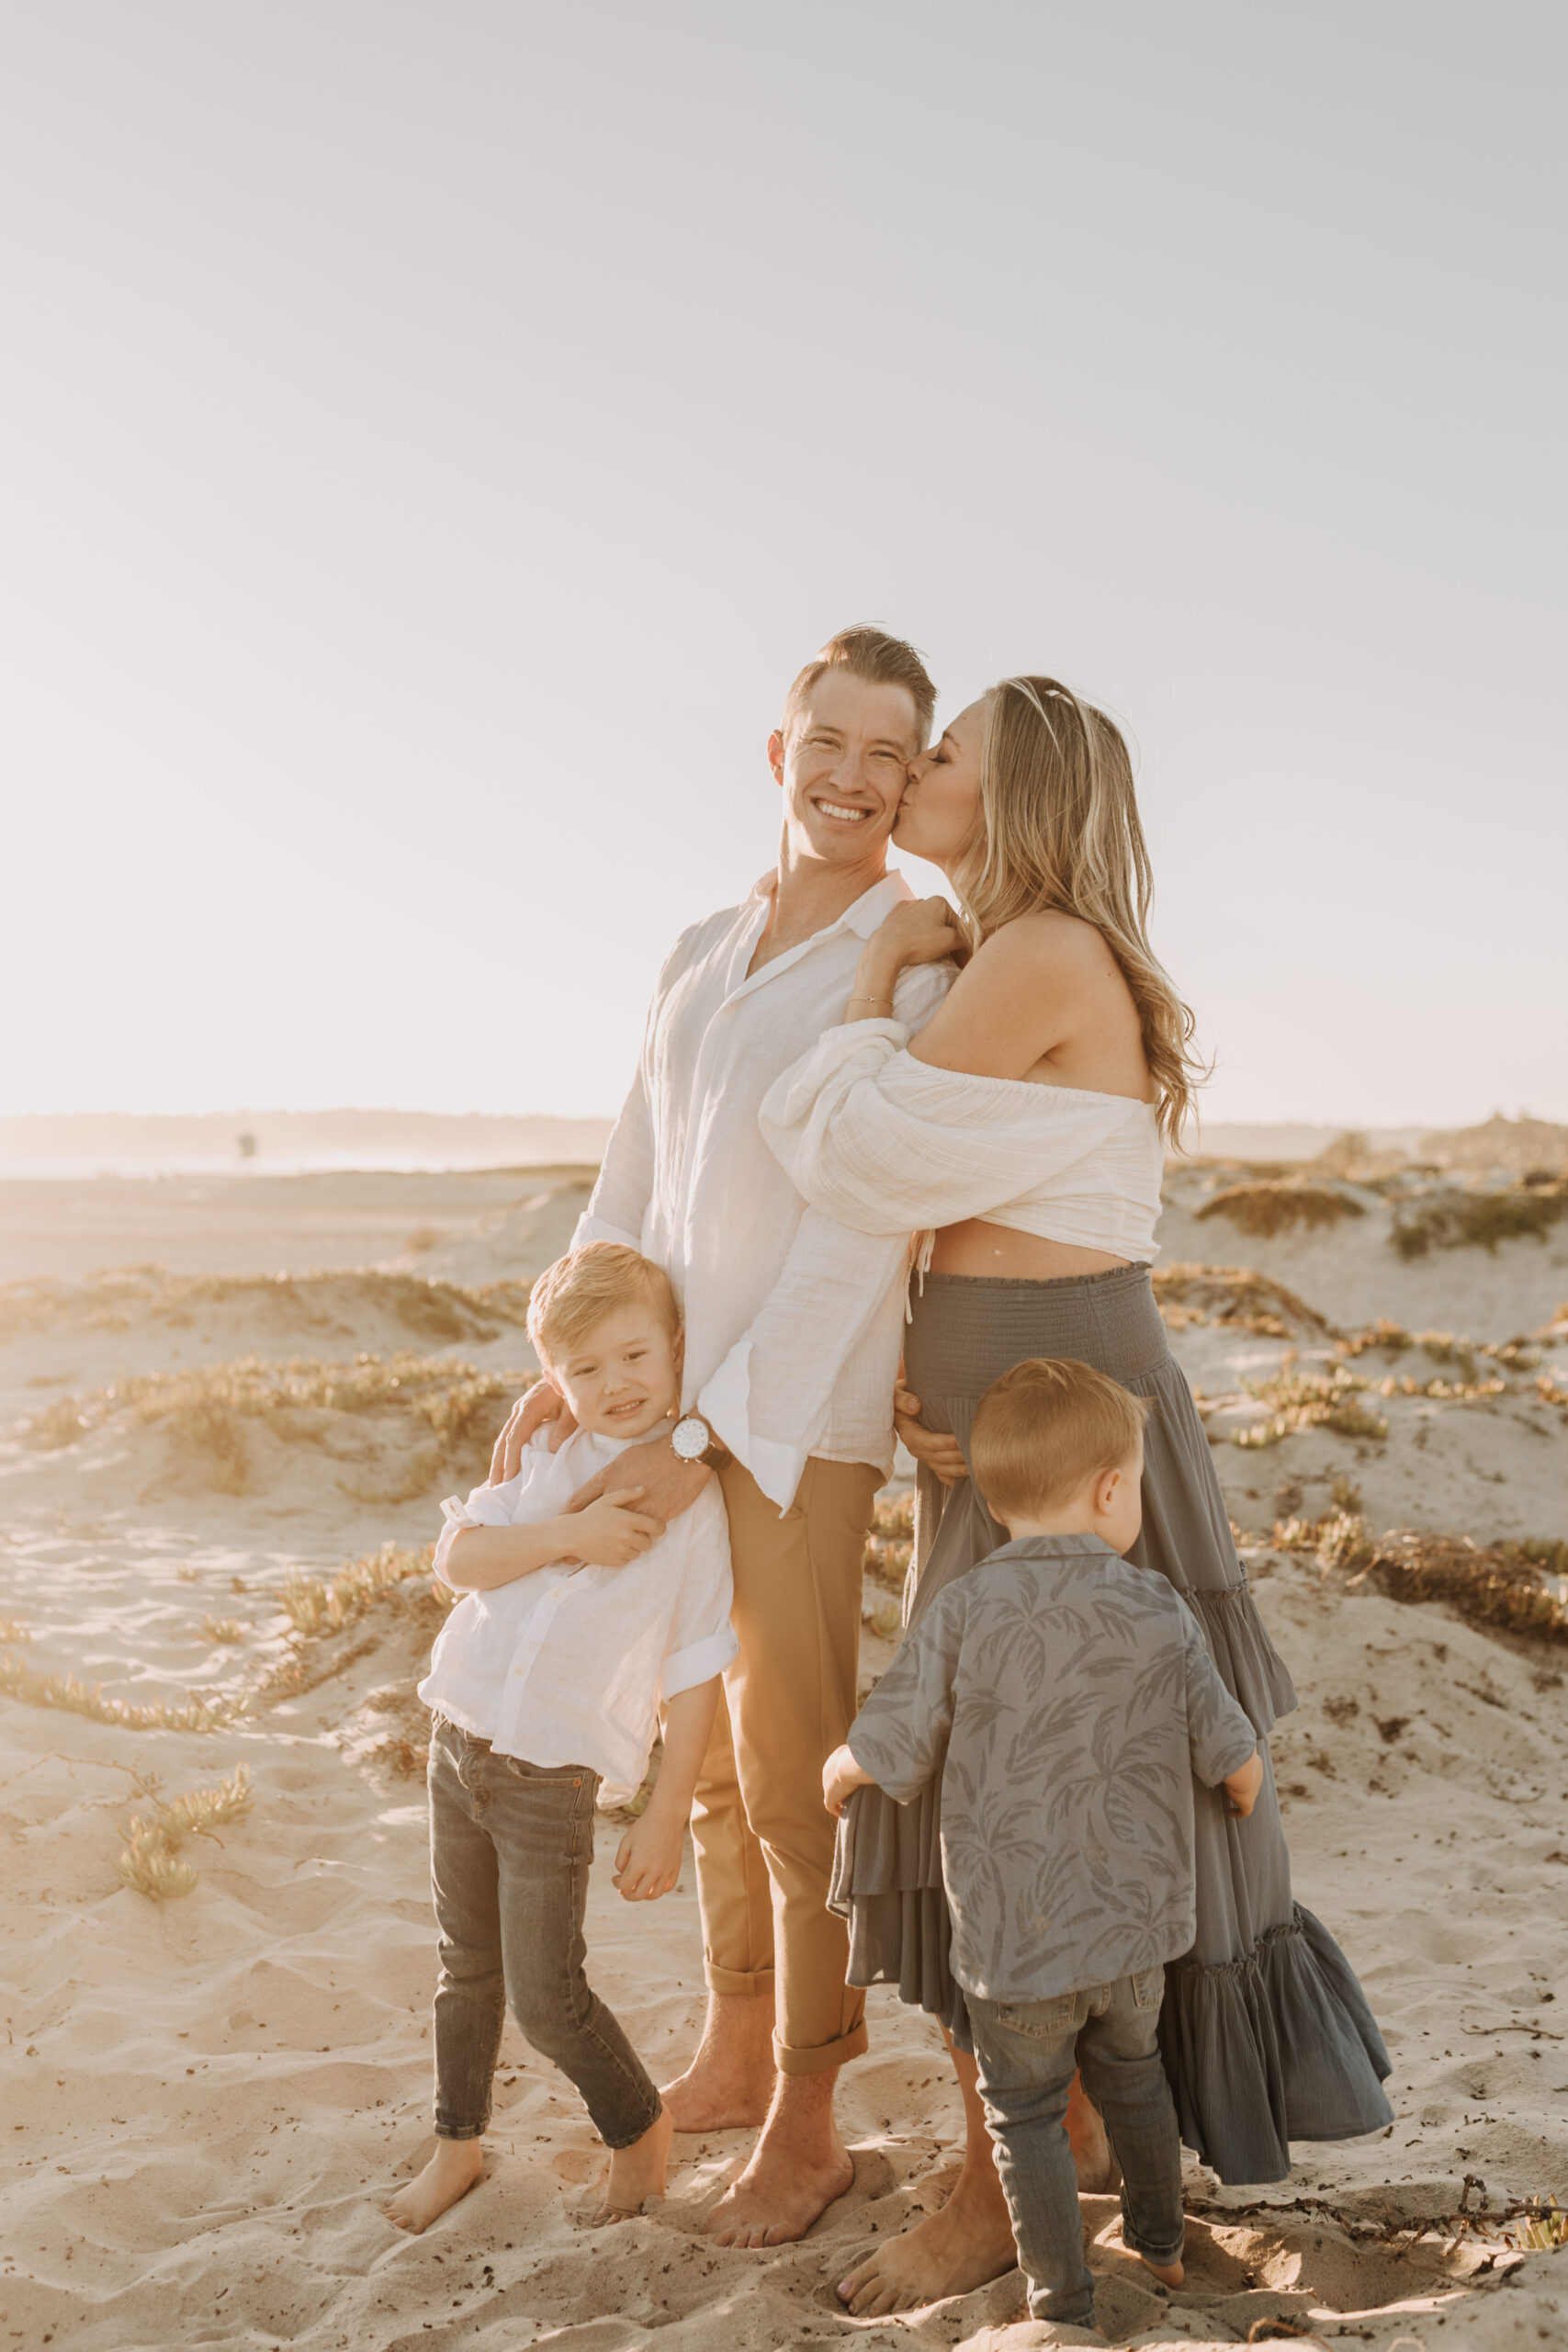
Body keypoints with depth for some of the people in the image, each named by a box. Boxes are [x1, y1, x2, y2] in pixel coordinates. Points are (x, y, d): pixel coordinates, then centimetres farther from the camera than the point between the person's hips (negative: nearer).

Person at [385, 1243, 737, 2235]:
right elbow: (456, 1556, -6)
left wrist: (667, 1816, -10)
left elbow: (695, 1673, -9)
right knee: (470, 1964, 19)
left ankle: (640, 2128, 24)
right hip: (461, 1739, 5)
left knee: (546, 1995, -2)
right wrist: (564, 1535, -20)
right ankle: (459, 2143, 38)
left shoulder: (692, 1501, -11)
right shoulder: (546, 1459, 2)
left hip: (553, 1778, -5)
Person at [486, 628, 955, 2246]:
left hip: (803, 1417, -7)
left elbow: (864, 1236, -18)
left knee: (796, 1774, -1)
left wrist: (708, 1434, -20)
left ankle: (807, 2120, 15)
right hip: (674, 1392, 7)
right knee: (712, 1751, 17)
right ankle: (734, 2054, 32)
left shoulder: (926, 971, -11)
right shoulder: (701, 957, 12)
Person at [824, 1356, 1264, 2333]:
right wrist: (1244, 1797, 23)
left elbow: (892, 1752, -9)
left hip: (1014, 1937, -3)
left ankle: (1064, 2298, 21)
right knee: (1132, 2074, 28)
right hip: (1136, 1923, 3)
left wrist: (837, 1772, 14)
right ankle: (1161, 2241, 43)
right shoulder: (1159, 1611, -10)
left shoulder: (964, 1615, -16)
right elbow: (1233, 1757, -2)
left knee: (1026, 2109, 15)